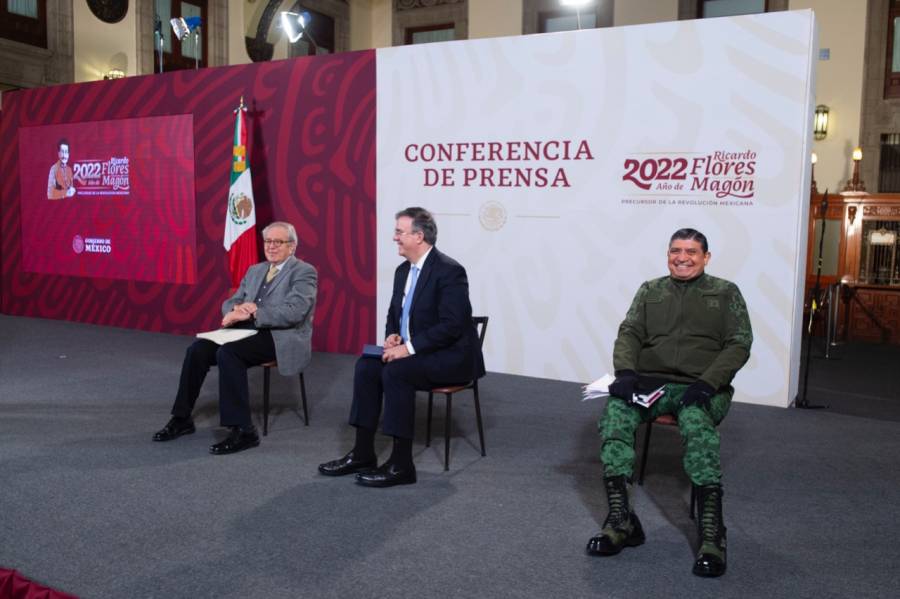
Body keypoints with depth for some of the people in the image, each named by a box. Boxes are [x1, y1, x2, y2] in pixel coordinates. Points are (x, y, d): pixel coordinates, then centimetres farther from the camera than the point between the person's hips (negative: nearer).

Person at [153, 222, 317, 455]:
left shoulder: (304, 272, -4)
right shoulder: (254, 270, 20)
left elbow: (293, 312, -19)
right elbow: (229, 303, 16)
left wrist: (250, 313, -20)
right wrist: (237, 309, -10)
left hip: (282, 338, -7)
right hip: (249, 331, 7)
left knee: (227, 352, -31)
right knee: (198, 349, -13)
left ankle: (243, 430, -26)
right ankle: (182, 418, 1)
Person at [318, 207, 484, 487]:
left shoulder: (449, 270, -18)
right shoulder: (403, 270, 9)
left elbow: (451, 325, -25)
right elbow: (394, 313, 20)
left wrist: (409, 347, -26)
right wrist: (392, 336, -2)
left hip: (451, 356, -8)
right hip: (412, 351, 8)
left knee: (395, 371, -29)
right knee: (366, 366, -10)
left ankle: (401, 464, -20)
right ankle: (362, 453, -5)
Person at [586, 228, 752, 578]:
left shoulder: (726, 293, 11)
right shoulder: (650, 290, 18)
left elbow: (739, 344, 1)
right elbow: (629, 333, 8)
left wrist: (706, 383, -15)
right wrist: (625, 372, -13)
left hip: (702, 387, -2)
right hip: (650, 382, 2)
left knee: (697, 426, -37)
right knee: (614, 413, -29)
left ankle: (712, 533, -30)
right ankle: (621, 520, -25)